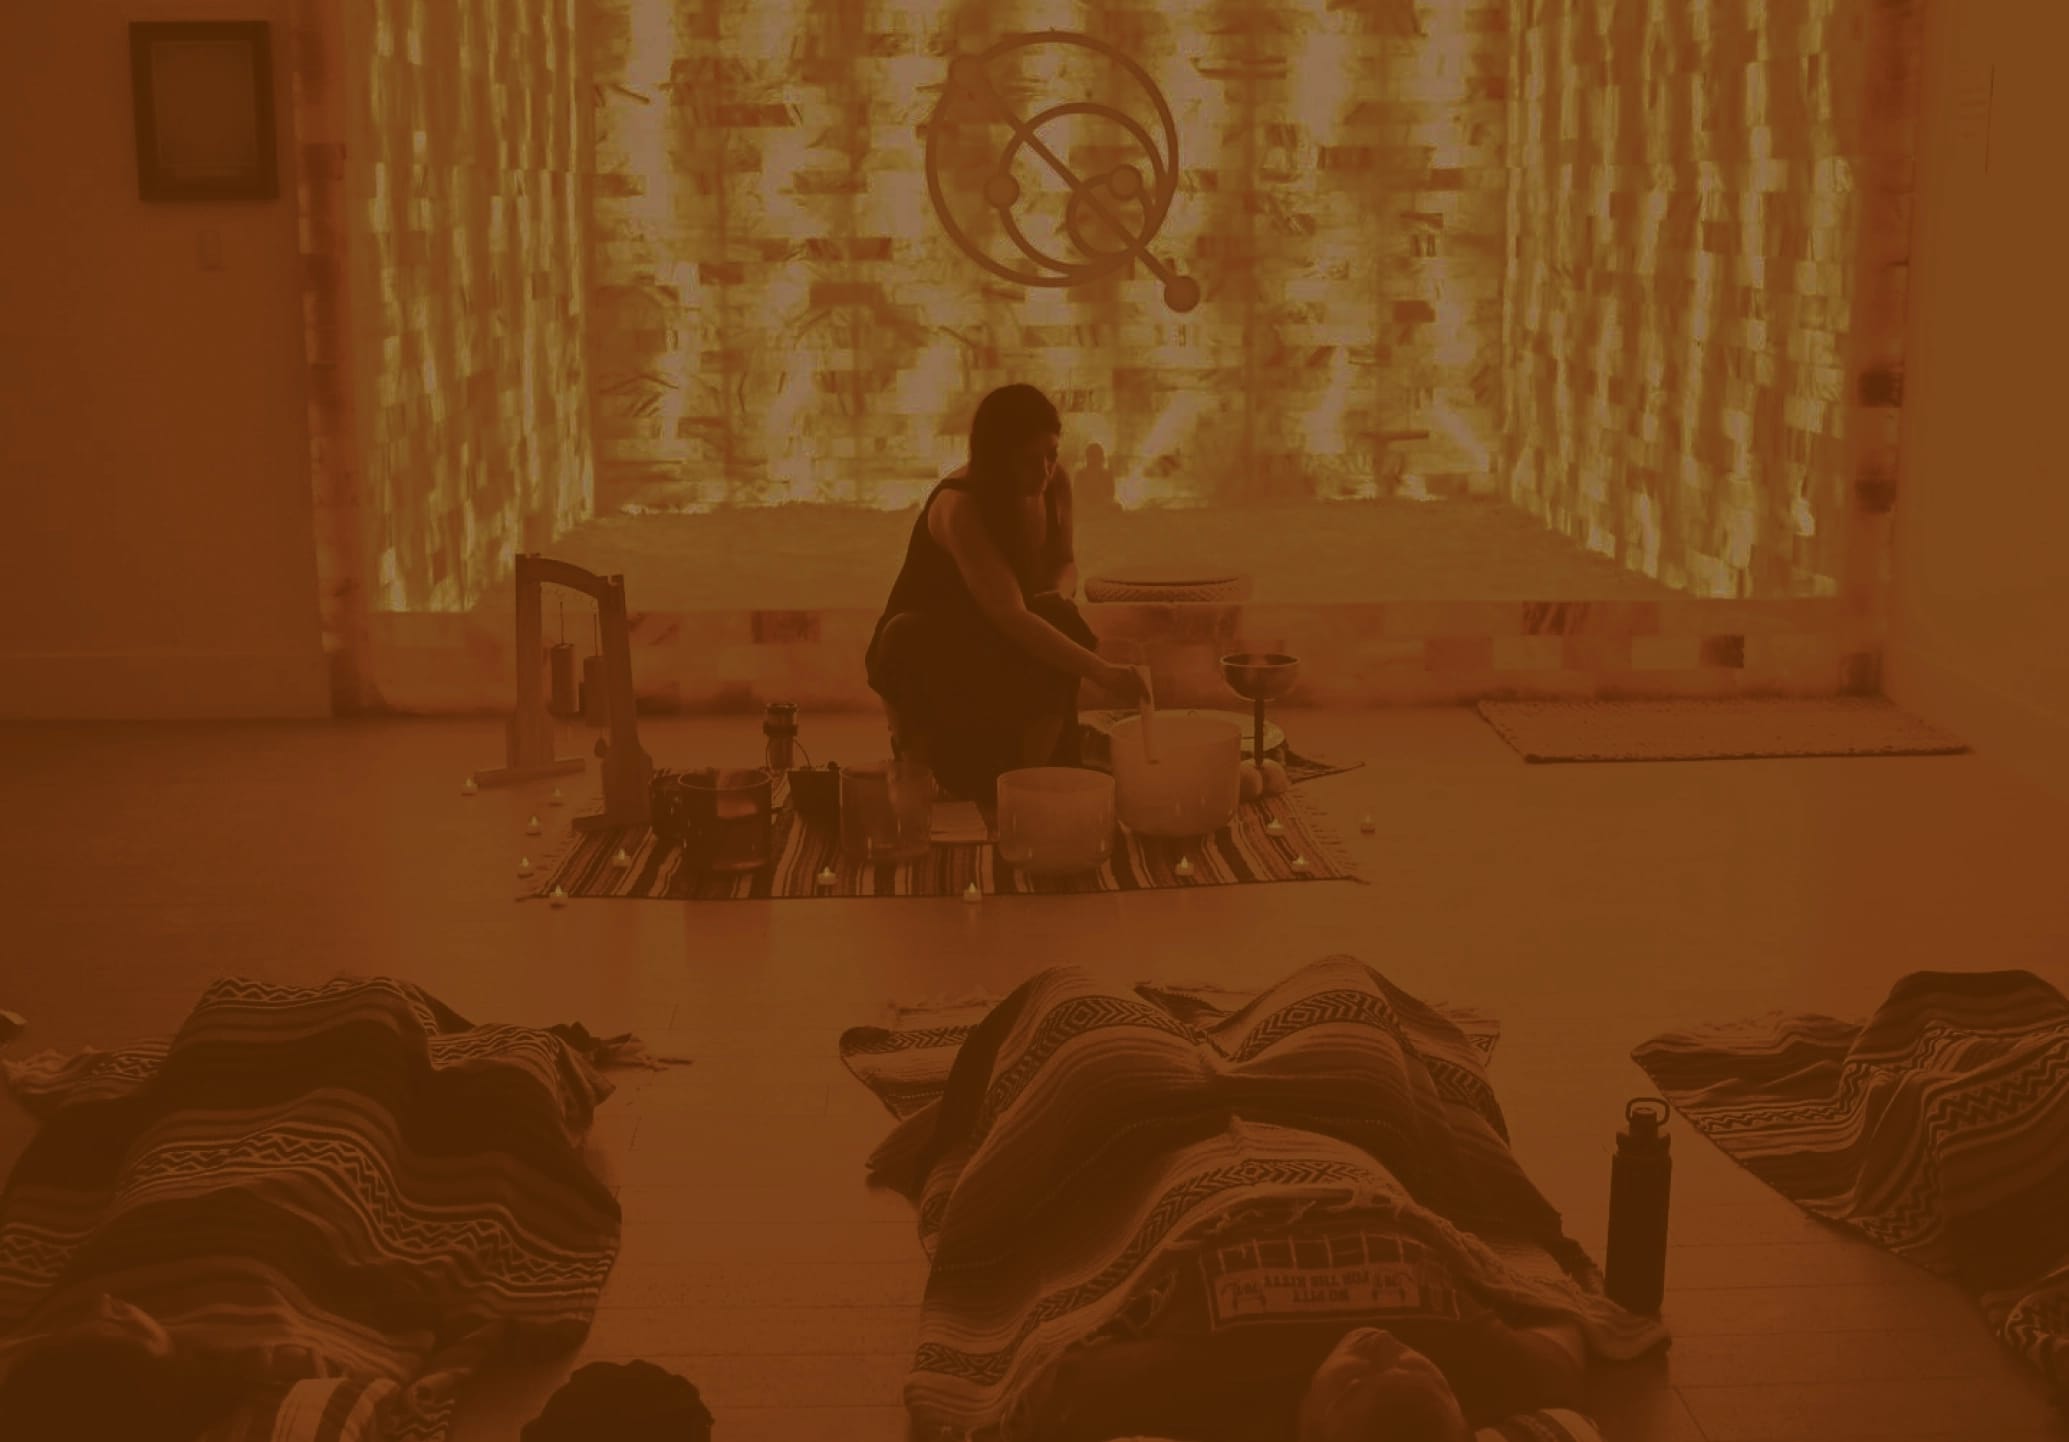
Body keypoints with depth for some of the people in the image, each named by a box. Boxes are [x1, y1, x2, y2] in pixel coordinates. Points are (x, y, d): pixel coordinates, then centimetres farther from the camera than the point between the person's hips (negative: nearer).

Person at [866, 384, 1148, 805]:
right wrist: (1104, 672, -46)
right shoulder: (959, 507, -29)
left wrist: (1058, 594, -13)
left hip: (1002, 652, 5)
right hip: (925, 654, -5)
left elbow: (1064, 560, 13)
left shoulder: (1055, 486, -8)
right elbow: (1010, 616, -40)